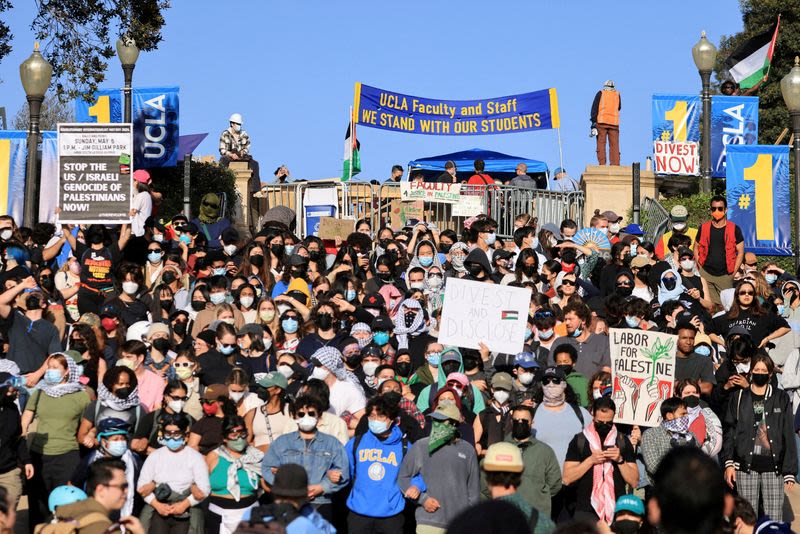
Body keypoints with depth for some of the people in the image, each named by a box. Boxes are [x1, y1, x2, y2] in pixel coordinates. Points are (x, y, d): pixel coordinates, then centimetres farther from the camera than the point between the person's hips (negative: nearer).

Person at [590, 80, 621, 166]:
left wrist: (593, 123, -2)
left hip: (601, 122, -2)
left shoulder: (600, 93, 7)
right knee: (614, 145, 2)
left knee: (601, 143, -2)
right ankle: (615, 164, -6)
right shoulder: (617, 95, 13)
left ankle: (602, 164, -11)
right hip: (614, 123, 2)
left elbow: (594, 108, 1)